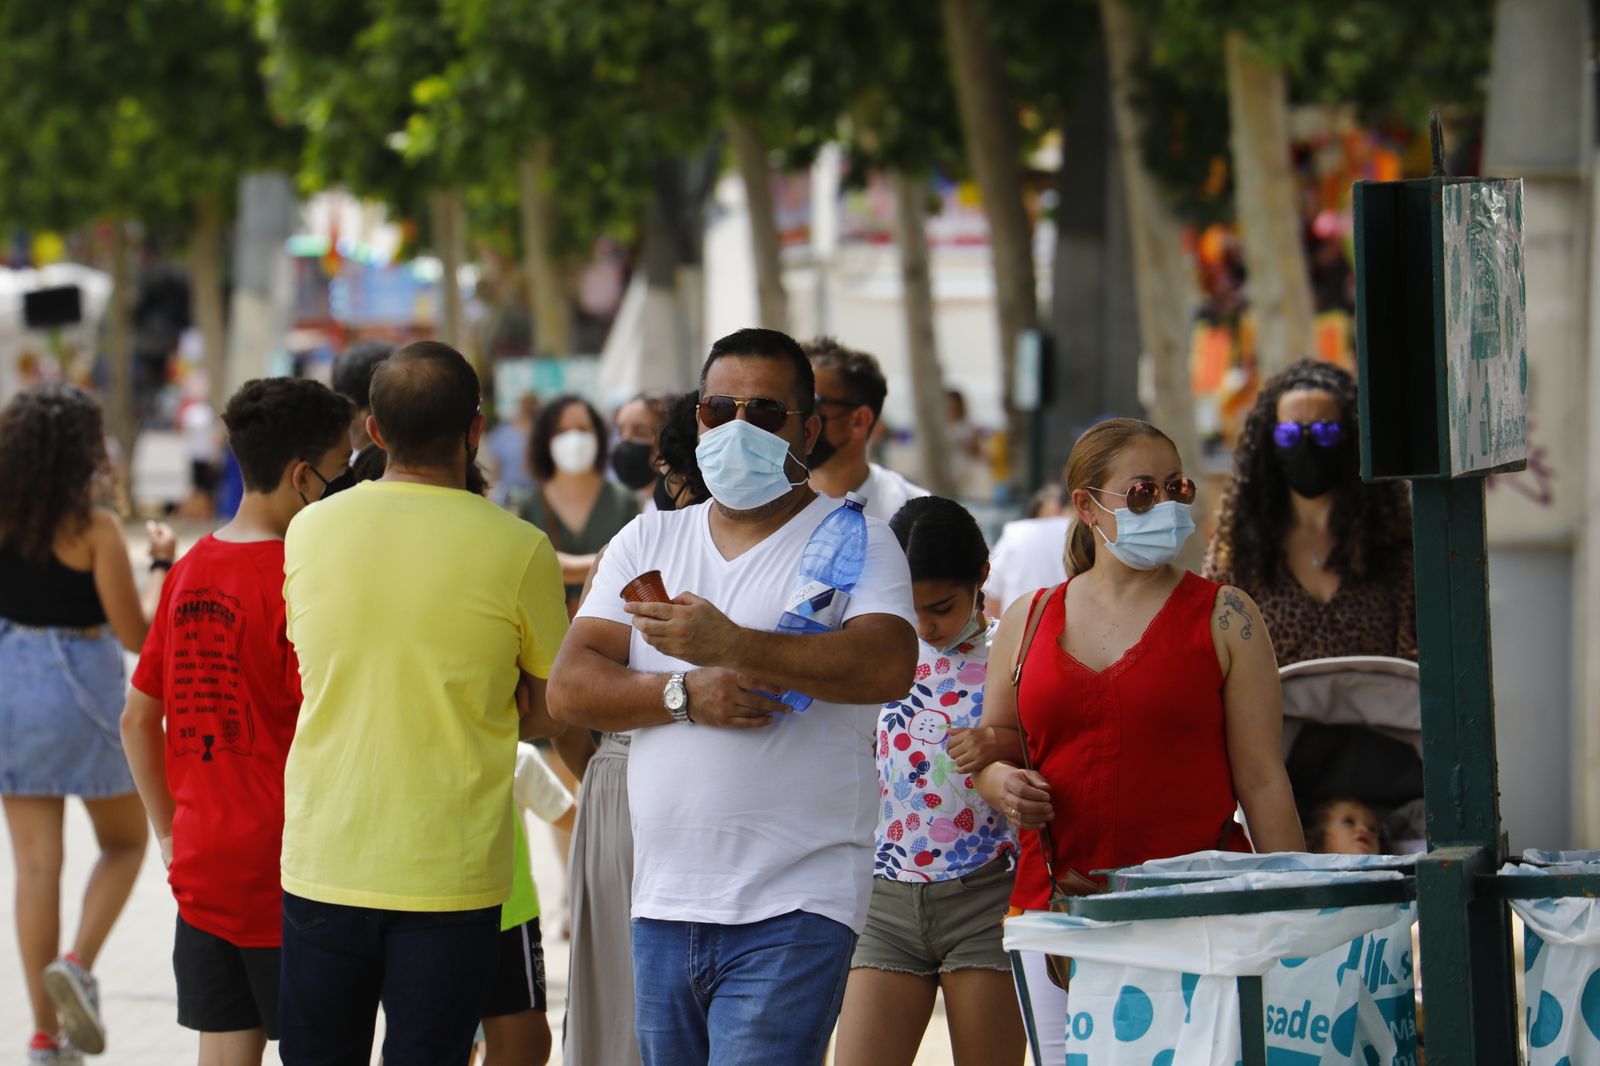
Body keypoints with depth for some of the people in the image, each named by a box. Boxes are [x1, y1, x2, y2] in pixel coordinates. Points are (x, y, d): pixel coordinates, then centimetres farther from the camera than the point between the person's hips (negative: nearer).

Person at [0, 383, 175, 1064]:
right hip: (81, 689, -4)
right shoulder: (94, 529, -14)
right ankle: (77, 964, -6)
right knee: (124, 841, 18)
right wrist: (163, 565, 1)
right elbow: (138, 635, -12)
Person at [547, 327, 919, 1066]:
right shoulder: (647, 542, 15)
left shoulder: (853, 541, 0)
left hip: (793, 915, -6)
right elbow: (569, 688, 6)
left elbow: (888, 666, -19)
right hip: (662, 903, 6)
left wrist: (731, 646, -29)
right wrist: (687, 694, -13)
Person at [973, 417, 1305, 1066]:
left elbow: (1263, 779, 1)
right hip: (1054, 908, 3)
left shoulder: (1223, 618, 4)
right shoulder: (1028, 622, 12)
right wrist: (1003, 784, -2)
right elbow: (990, 751, 23)